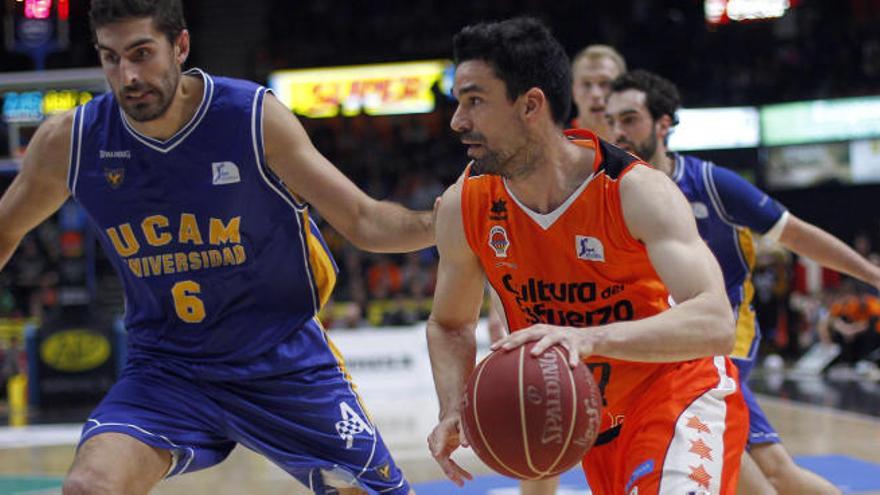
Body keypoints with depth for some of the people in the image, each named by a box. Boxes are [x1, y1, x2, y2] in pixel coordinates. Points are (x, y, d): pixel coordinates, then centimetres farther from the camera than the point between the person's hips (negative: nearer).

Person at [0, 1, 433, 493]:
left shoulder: (256, 117, -14)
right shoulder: (69, 142, -9)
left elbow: (364, 220, -10)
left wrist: (440, 222, -29)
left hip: (285, 361, -1)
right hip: (167, 372, 1)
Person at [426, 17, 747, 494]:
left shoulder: (638, 191, -25)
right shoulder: (463, 207, -11)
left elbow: (715, 323, -37)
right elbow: (449, 325, 7)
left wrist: (591, 337, -51)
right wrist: (453, 412, -13)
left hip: (680, 395, -6)